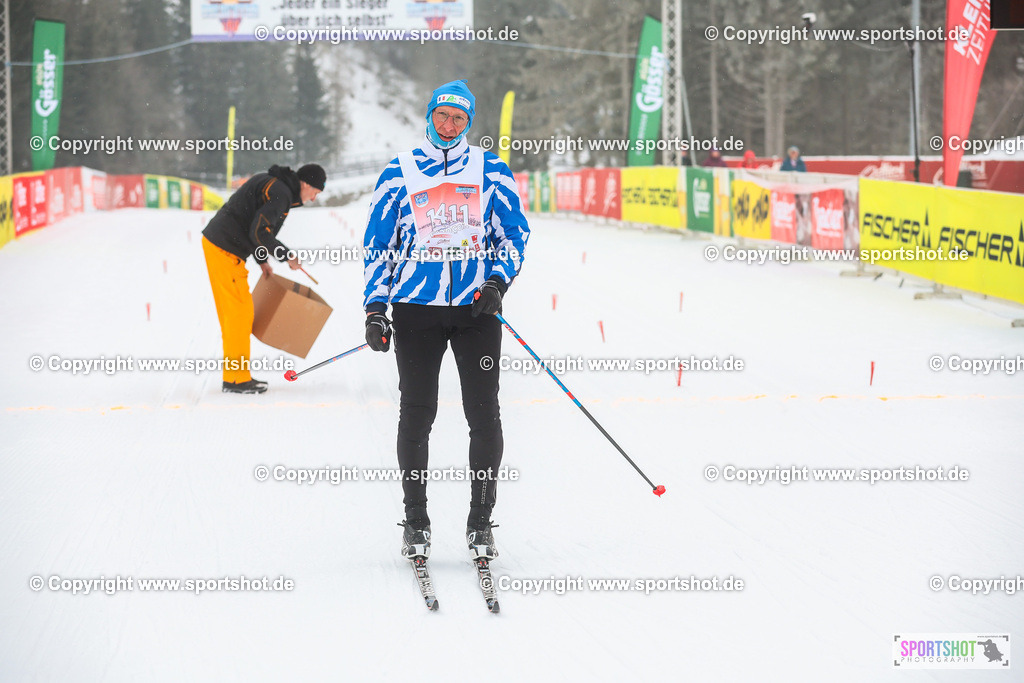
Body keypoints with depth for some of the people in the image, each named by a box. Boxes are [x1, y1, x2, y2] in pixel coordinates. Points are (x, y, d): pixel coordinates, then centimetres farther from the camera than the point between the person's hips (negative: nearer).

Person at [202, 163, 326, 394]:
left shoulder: (271, 183, 18)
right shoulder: (280, 193, -15)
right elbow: (259, 232, -22)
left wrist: (261, 260, 23)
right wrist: (286, 256, -10)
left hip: (214, 241, 10)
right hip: (225, 250, -10)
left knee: (231, 312, 14)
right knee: (240, 311, -6)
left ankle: (234, 375, 19)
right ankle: (236, 379, -3)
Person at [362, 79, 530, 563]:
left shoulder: (491, 172, 8)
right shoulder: (399, 174, 7)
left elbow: (514, 232, 9)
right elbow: (378, 243, 10)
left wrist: (497, 280, -9)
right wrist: (375, 309, 2)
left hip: (476, 306, 0)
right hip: (416, 307, 0)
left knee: (484, 414, -3)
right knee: (417, 414, 1)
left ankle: (480, 521, 6)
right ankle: (415, 520, 12)